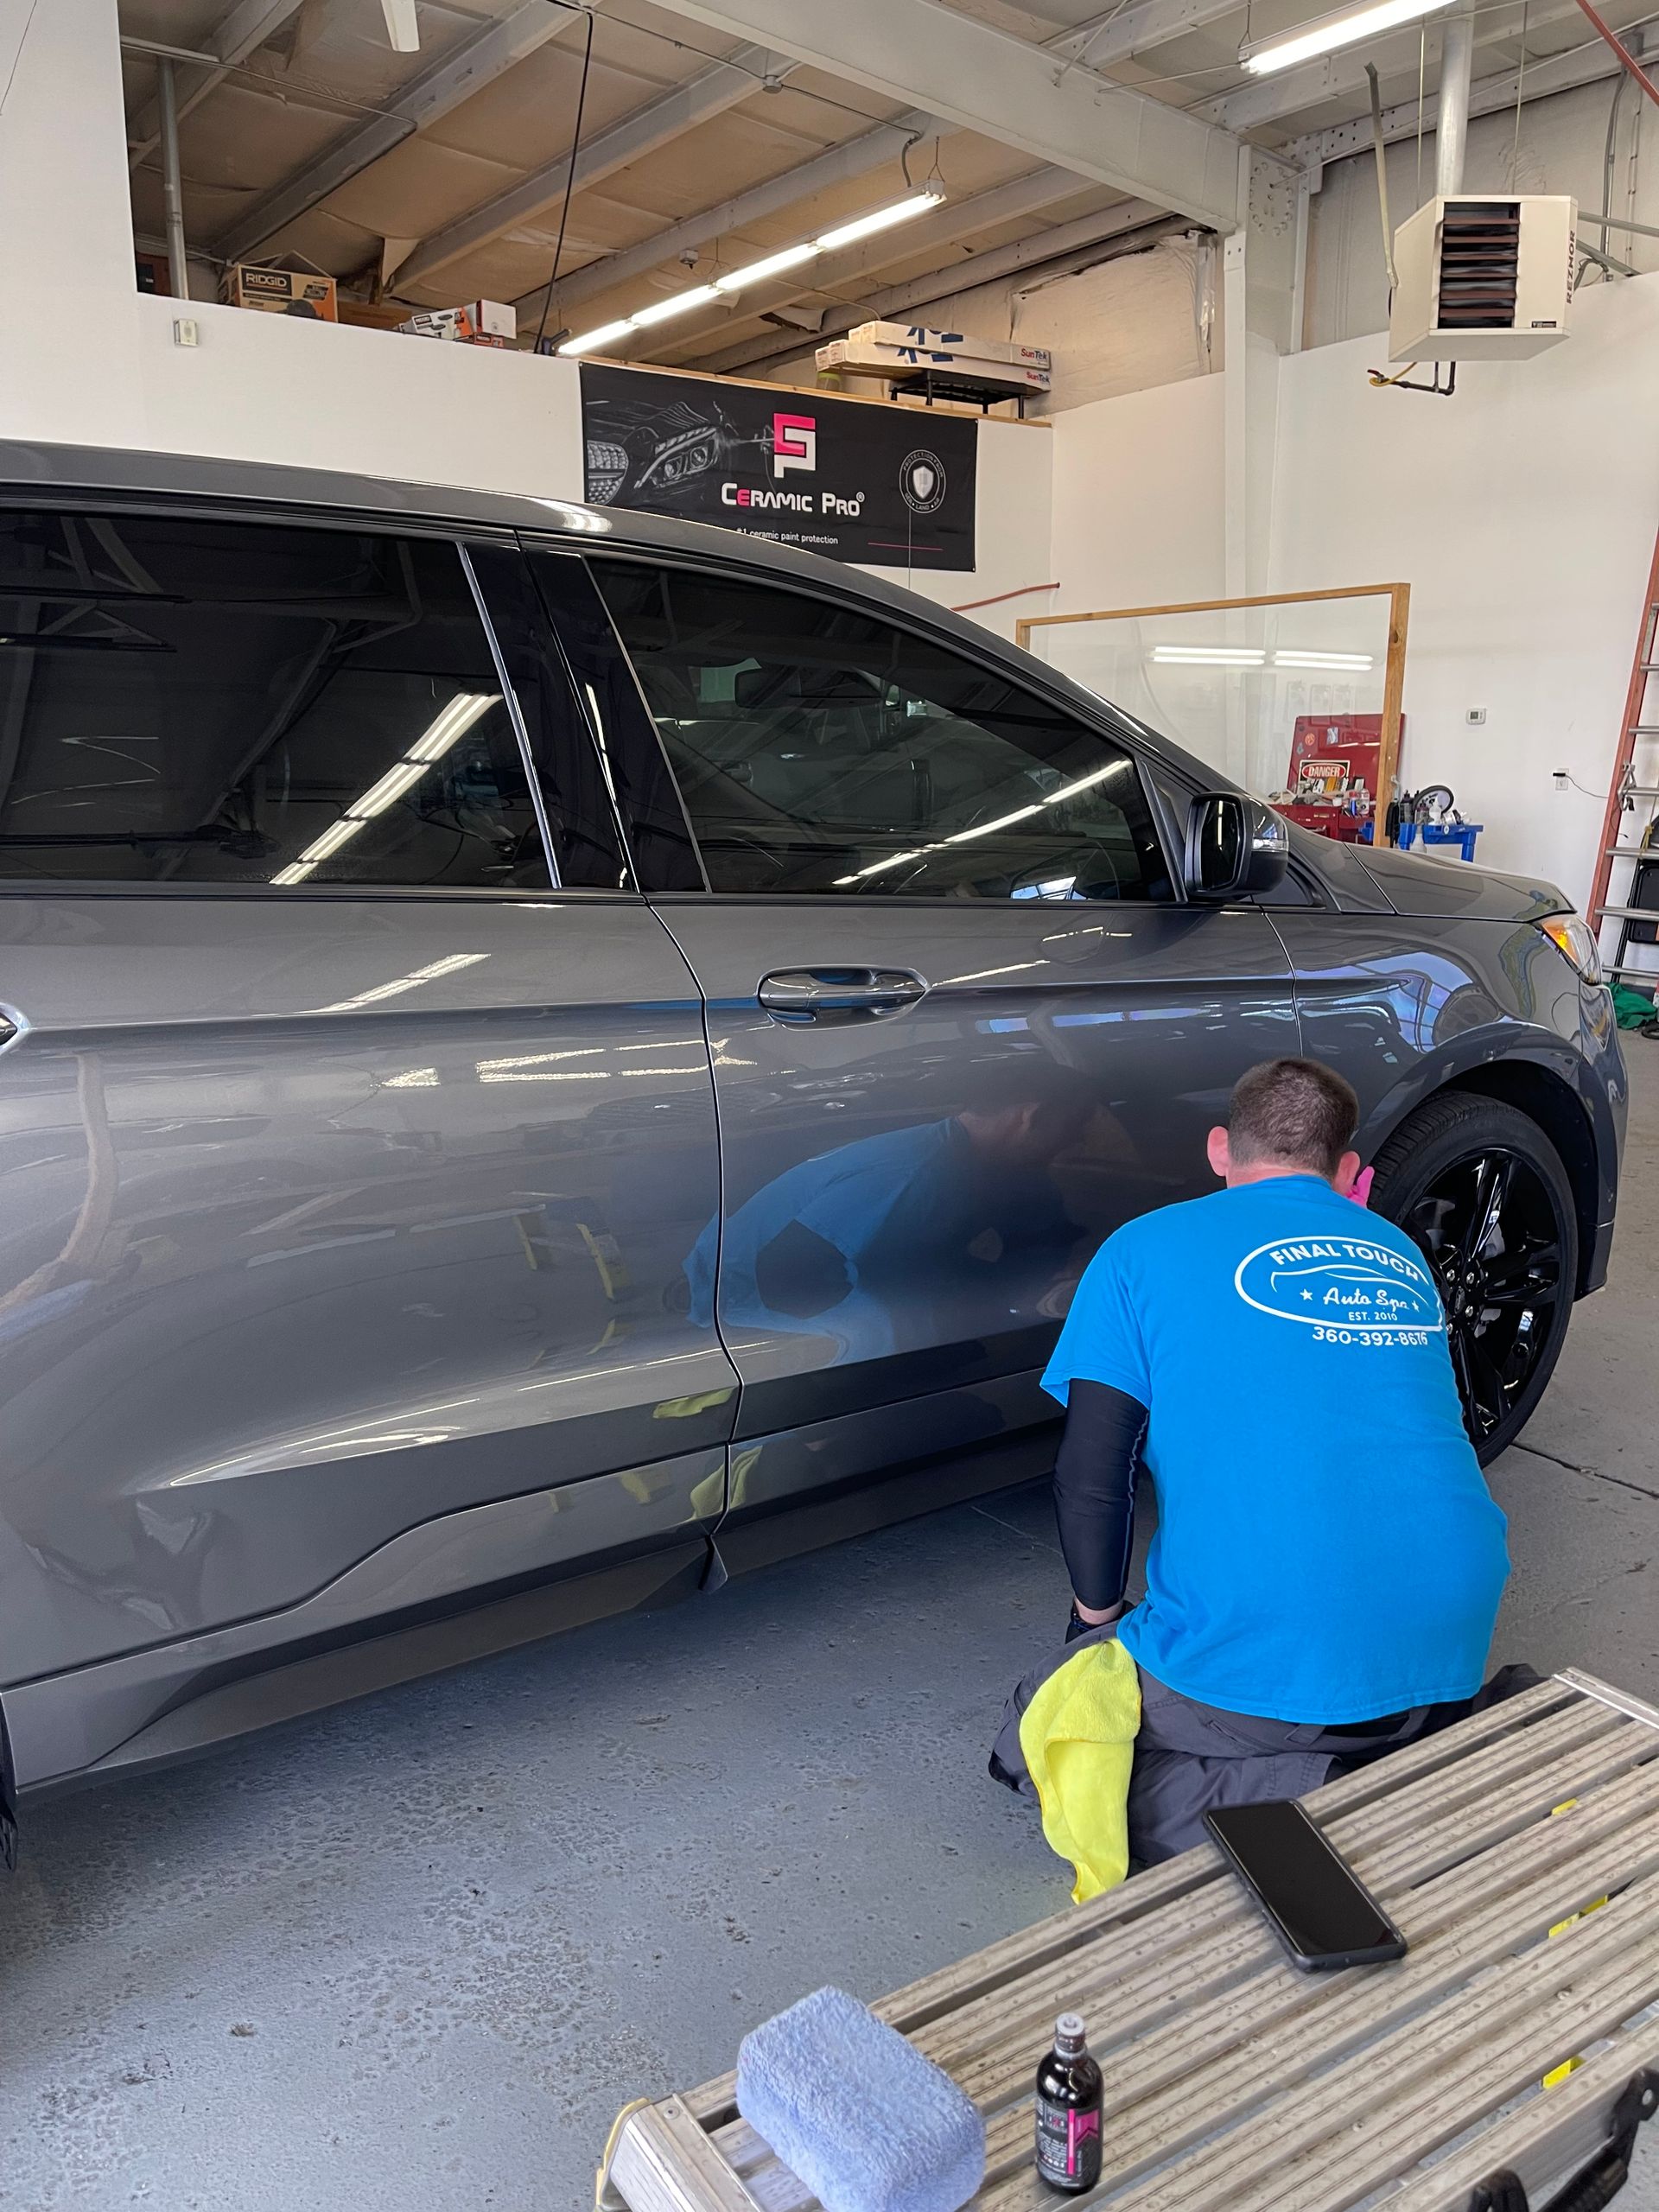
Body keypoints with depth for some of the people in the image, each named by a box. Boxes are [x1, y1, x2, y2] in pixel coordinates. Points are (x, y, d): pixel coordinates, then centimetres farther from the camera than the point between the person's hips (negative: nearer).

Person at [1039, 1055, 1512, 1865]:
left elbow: (1089, 1480, -5)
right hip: (1449, 1651, 6)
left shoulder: (1143, 1251, 1)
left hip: (1261, 1666, -6)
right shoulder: (1402, 1256, 15)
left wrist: (1099, 1616, 13)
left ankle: (1311, 1793, -4)